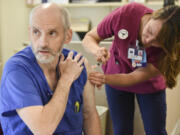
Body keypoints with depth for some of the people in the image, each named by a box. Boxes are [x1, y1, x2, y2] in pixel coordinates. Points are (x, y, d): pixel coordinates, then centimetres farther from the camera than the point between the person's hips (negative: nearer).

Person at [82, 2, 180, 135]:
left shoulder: (168, 47, -31)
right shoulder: (126, 14, -32)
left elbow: (134, 78, -28)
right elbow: (89, 38, -19)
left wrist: (104, 79, -46)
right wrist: (97, 50, -42)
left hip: (149, 84, 0)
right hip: (117, 73, 1)